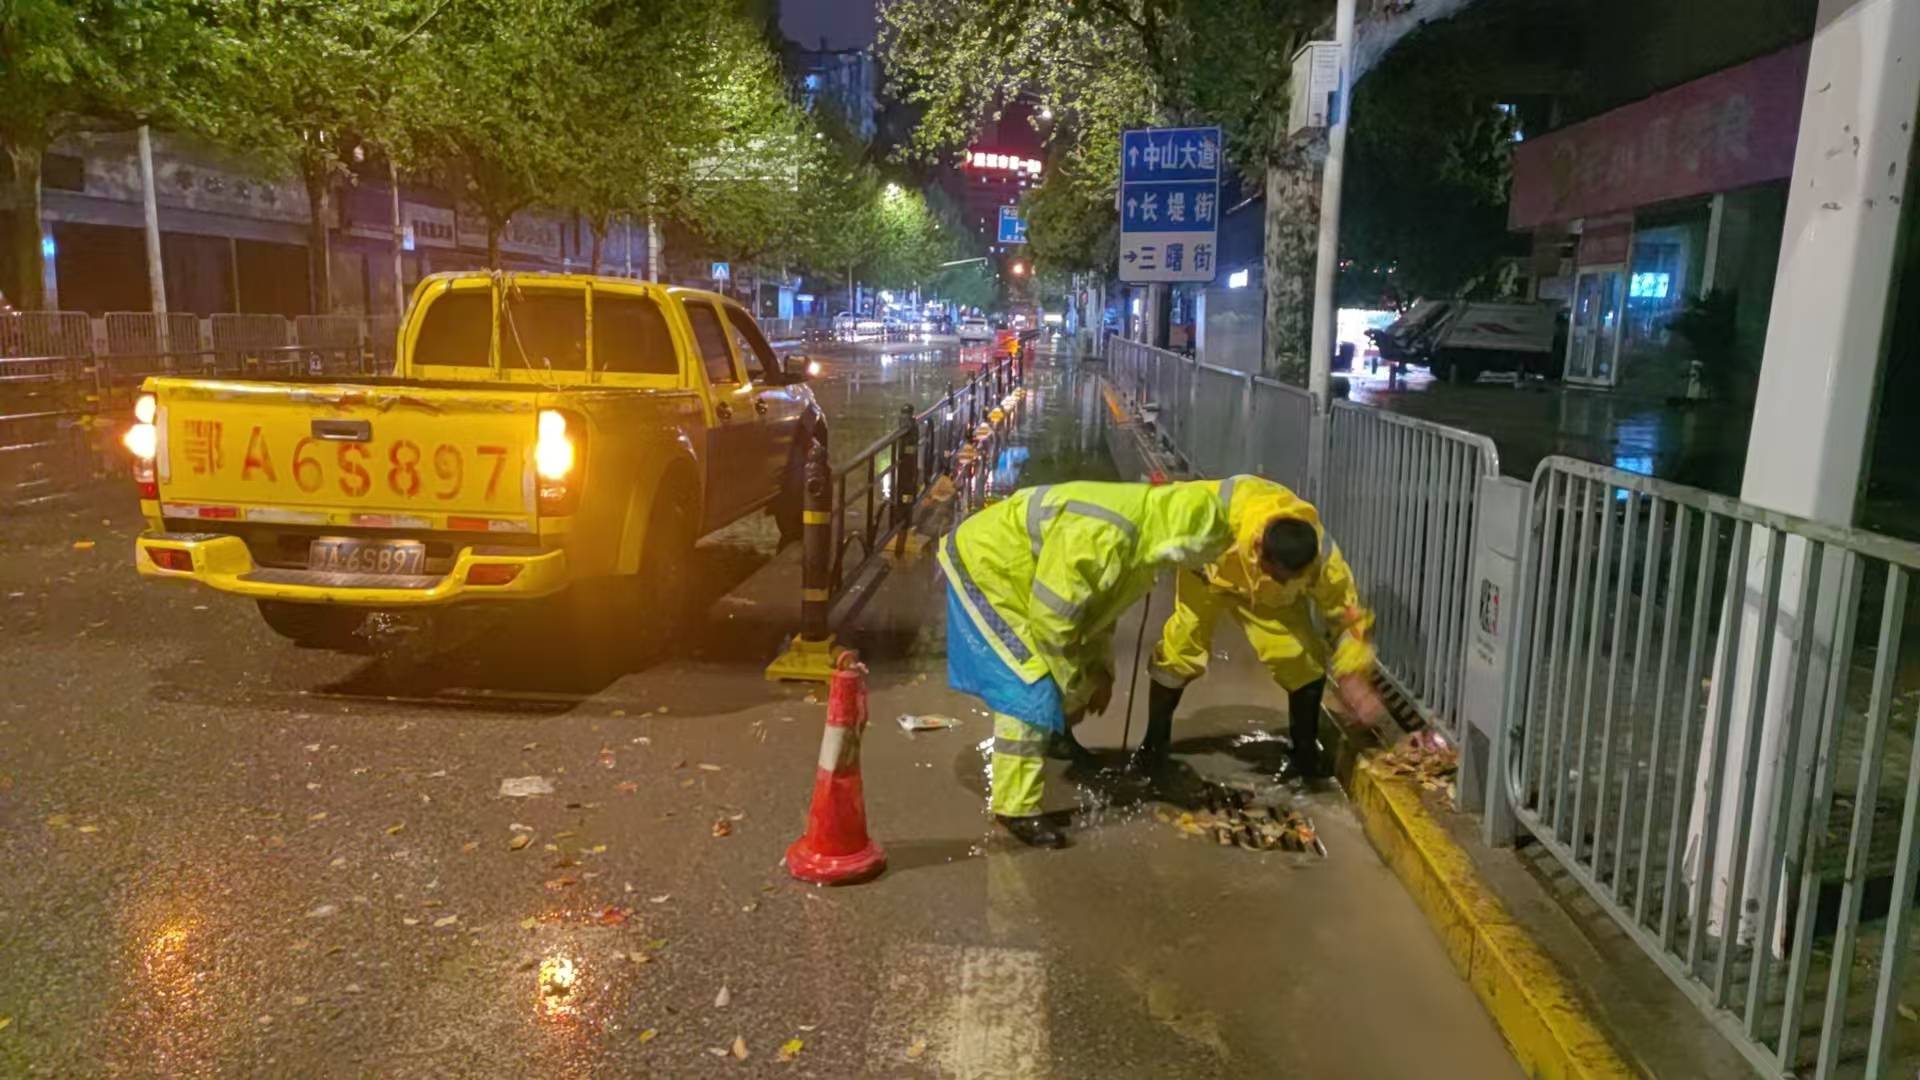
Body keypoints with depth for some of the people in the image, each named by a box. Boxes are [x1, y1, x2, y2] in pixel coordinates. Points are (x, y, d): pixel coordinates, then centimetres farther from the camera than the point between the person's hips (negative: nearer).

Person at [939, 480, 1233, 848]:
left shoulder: (1144, 536, -3)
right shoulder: (1099, 538, -35)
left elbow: (1100, 603, 11)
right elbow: (1052, 621, -29)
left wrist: (1100, 670, 4)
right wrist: (1073, 690, -17)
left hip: (1011, 571, 10)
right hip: (983, 566, -10)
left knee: (1049, 686, 14)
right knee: (1029, 691, -13)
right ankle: (1016, 809, -5)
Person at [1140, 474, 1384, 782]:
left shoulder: (1323, 559, -38)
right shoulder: (1223, 510, -46)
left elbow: (1348, 614, -26)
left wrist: (1354, 678, -36)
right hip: (1209, 572, -1)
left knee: (1305, 659, -12)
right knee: (1180, 648, -9)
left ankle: (1305, 752, 9)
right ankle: (1153, 744, 10)